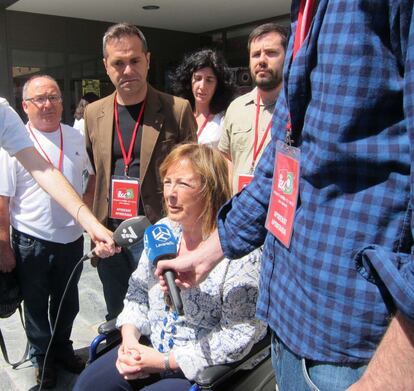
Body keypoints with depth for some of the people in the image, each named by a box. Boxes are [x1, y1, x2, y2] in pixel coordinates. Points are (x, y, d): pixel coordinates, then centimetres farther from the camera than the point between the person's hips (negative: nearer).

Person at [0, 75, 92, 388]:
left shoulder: (76, 138, 1)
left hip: (72, 238, 4)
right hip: (31, 243, -3)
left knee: (68, 303, 21)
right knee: (36, 305, 16)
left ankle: (62, 348, 44)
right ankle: (42, 358, 38)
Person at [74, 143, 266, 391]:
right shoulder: (163, 230, 0)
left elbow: (239, 336, -22)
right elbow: (138, 290, 9)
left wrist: (164, 361, -19)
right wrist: (129, 339, -8)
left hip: (203, 370, -6)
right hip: (150, 350, 6)